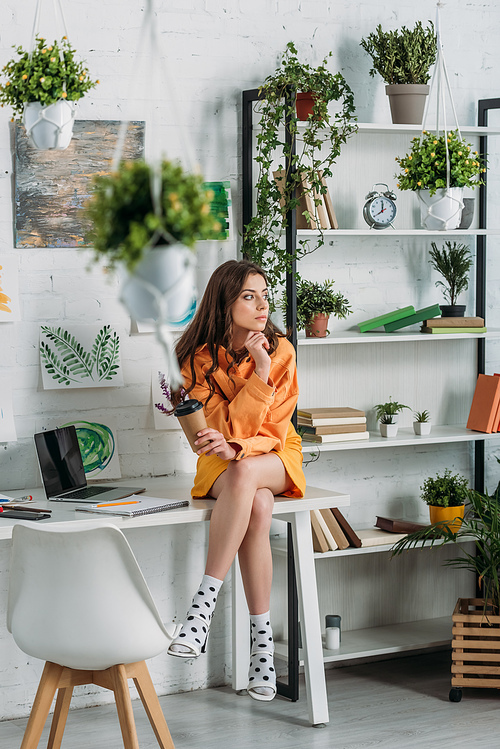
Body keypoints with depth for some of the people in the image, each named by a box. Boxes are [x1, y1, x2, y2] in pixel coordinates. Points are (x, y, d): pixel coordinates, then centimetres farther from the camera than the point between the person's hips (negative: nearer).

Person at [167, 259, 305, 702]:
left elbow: (276, 429, -6)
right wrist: (258, 373, -25)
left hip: (276, 458, 1)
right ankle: (262, 636, -32)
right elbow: (230, 429, -15)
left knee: (245, 473, -37)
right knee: (258, 507, -36)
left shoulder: (281, 351, -4)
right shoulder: (201, 359, -8)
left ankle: (204, 603, -37)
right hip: (223, 465, 0)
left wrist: (236, 448, -25)